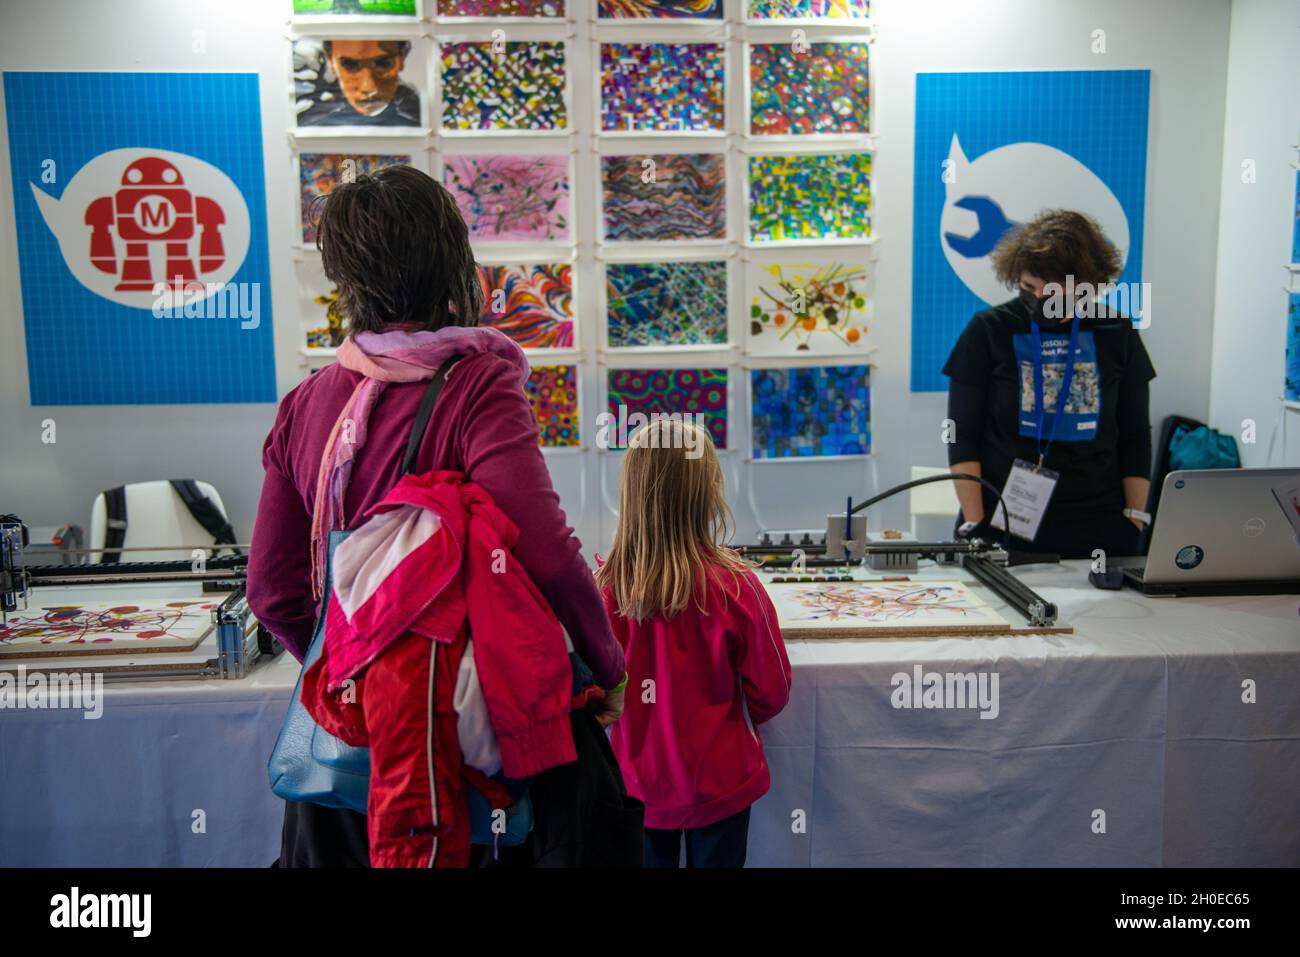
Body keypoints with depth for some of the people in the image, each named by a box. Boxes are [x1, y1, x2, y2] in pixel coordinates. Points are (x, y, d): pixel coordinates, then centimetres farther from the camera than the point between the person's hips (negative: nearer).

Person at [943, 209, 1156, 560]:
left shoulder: (1116, 334, 5)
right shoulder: (988, 330, -2)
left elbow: (1135, 438, 11)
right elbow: (962, 437, -3)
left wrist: (1135, 517, 3)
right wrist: (974, 524, -9)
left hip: (1098, 528, 2)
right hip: (1003, 527, -2)